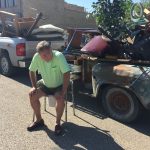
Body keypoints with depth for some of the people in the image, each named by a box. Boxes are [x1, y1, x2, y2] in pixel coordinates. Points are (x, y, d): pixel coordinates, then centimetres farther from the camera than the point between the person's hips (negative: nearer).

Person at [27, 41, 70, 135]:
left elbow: (66, 74, -30)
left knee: (60, 98, -30)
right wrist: (34, 86, -8)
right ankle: (39, 120, 6)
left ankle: (58, 123, -7)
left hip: (59, 85, -4)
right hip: (45, 84, 4)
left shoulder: (59, 56, -29)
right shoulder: (37, 57, -17)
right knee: (32, 94, -14)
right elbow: (32, 71, -1)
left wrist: (64, 91, -32)